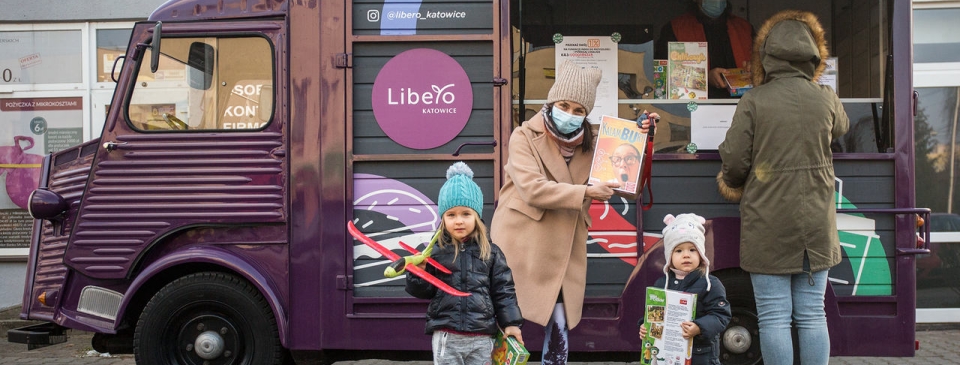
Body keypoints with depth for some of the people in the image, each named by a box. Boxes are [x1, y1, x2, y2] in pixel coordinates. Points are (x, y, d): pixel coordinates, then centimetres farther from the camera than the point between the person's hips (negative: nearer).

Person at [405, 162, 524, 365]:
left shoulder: (491, 252, 2)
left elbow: (503, 291, 5)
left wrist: (510, 323, 1)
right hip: (446, 335, -1)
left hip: (481, 336, 1)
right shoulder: (435, 251, 0)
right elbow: (425, 291, 6)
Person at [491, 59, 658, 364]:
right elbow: (532, 188, -20)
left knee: (559, 326, 4)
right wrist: (586, 192, -22)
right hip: (522, 245, -4)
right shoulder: (525, 137, -6)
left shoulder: (588, 142, 9)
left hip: (561, 251, 4)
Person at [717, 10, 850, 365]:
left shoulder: (753, 101, -9)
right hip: (815, 225, 3)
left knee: (774, 317, 3)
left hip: (767, 226, -3)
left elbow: (734, 163, -10)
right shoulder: (827, 99, 1)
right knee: (812, 315, 11)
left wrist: (733, 183, 11)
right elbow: (840, 128, 24)